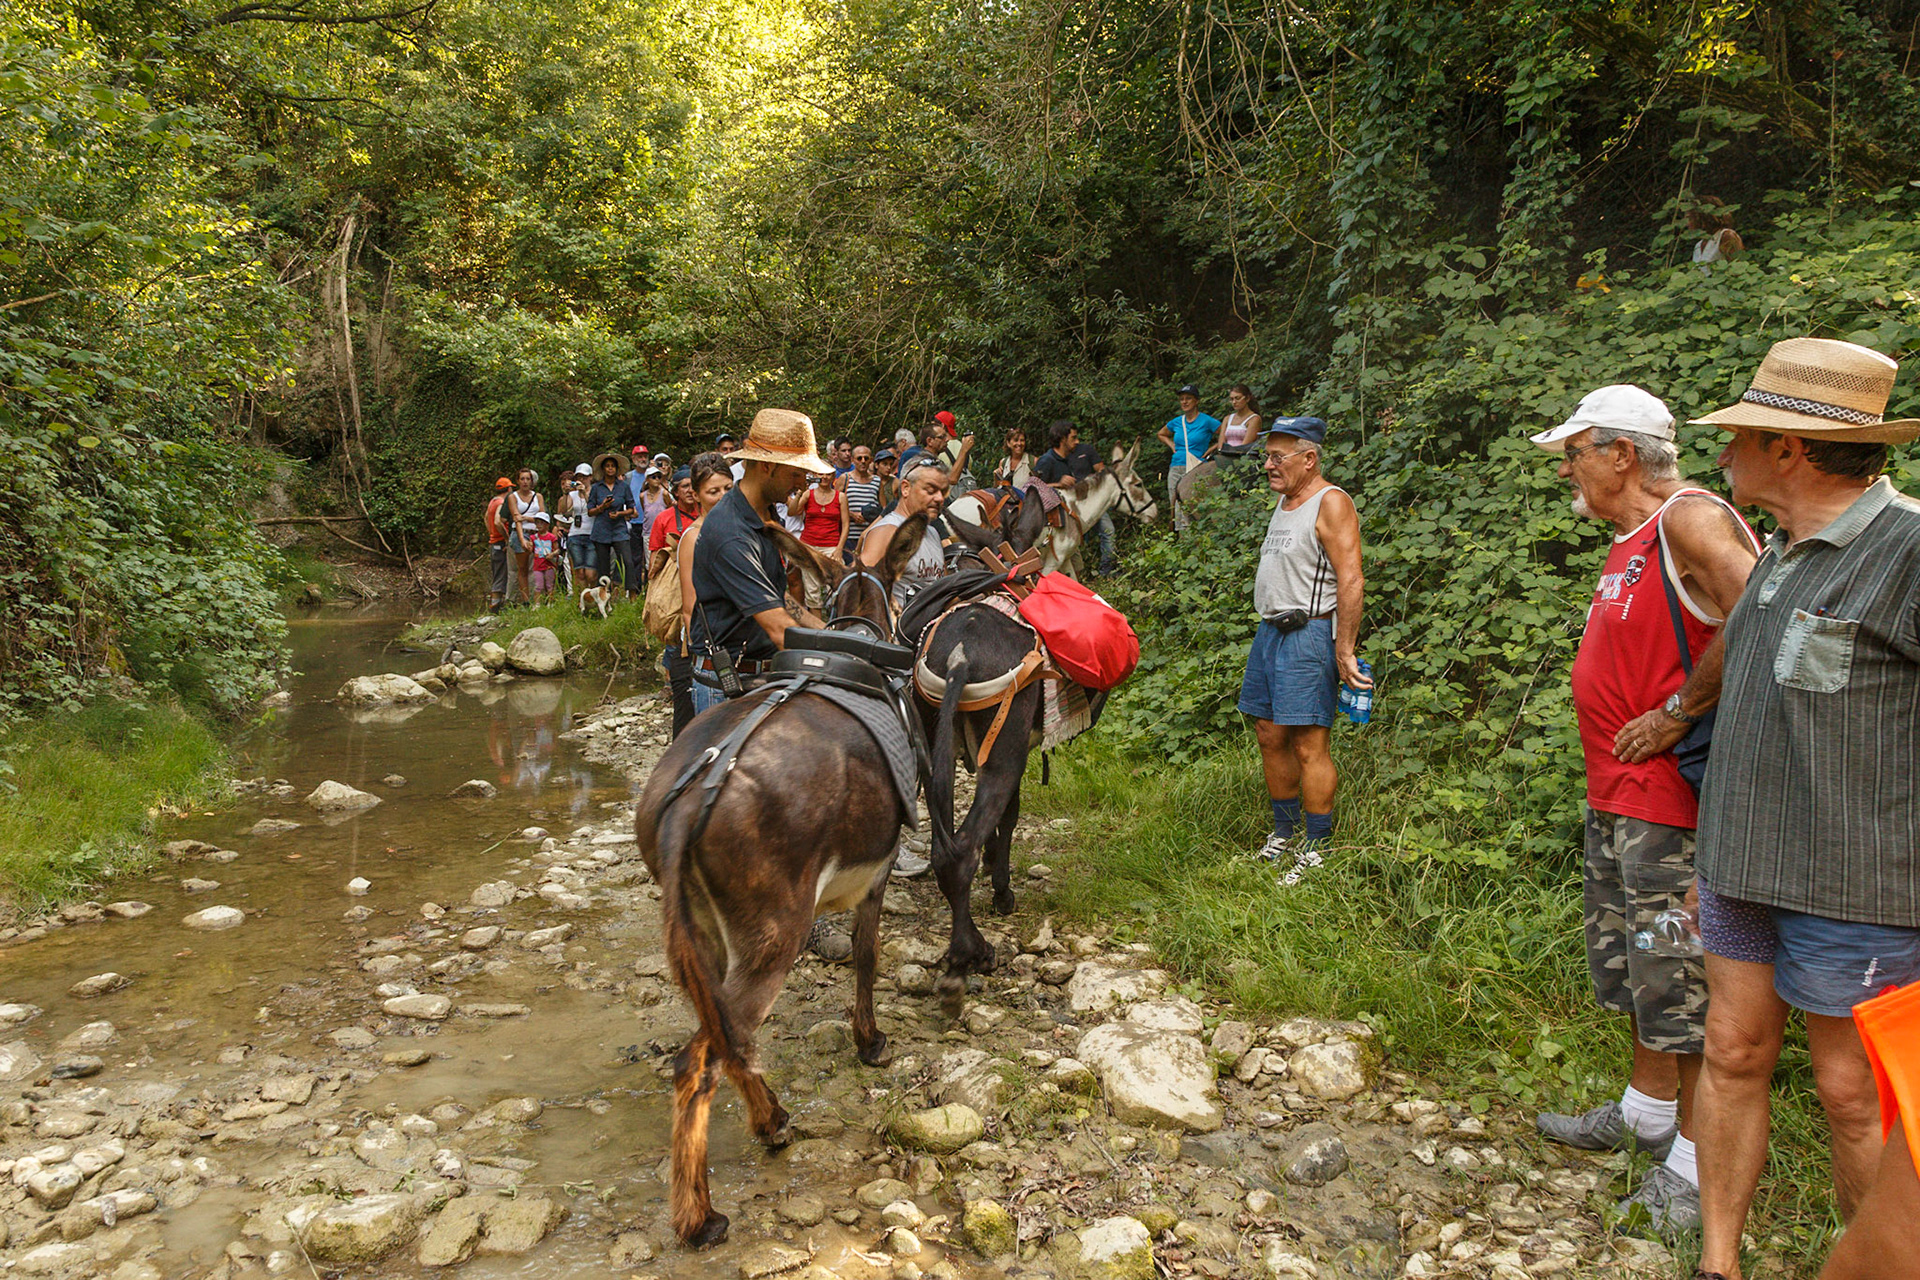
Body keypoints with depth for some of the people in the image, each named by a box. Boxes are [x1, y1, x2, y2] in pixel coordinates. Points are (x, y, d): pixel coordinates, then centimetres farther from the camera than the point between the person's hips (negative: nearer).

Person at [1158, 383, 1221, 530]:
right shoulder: (1176, 422, 13)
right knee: (1178, 510, 2)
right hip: (1176, 468, 5)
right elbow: (1161, 434, 32)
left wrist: (1211, 449, -5)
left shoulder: (1207, 421, -2)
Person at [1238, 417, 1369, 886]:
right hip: (1270, 631, 9)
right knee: (1270, 737, 11)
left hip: (1308, 634, -9)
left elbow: (1351, 583, -17)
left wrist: (1344, 652, -20)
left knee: (1309, 745, -6)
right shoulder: (1284, 501, 17)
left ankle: (1316, 850, 1)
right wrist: (1270, 631, 19)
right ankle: (1283, 834, 24)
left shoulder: (1331, 503, -11)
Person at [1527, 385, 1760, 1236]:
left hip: (1673, 799, -10)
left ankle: (1697, 1161, 14)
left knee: (1684, 976, 0)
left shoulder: (1692, 522, -17)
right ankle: (1647, 1111, 38)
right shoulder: (1630, 541, 13)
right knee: (1632, 965, 21)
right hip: (1616, 796, 10)